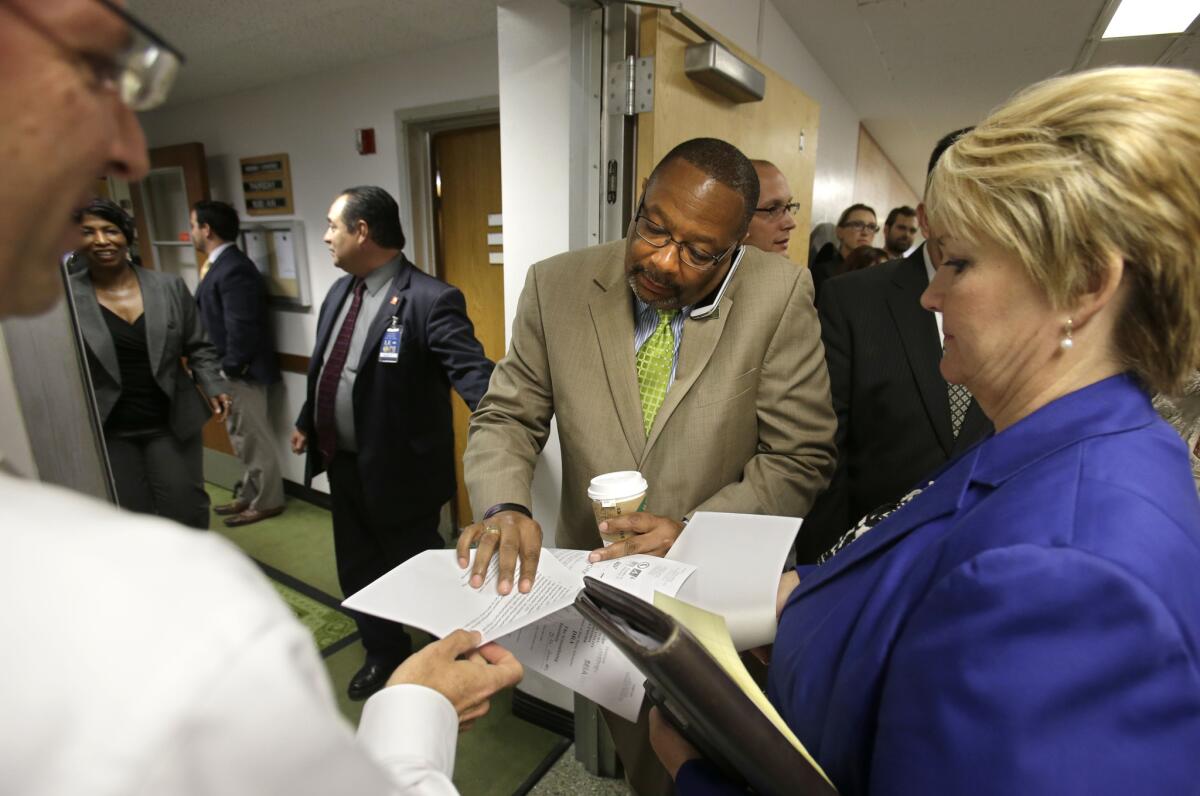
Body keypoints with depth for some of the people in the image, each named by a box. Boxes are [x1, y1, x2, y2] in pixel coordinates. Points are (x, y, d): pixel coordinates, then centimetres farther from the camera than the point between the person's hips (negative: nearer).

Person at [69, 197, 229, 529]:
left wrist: (214, 387, -9)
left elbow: (198, 347, 5)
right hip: (107, 433, -1)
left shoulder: (169, 286, 0)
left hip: (171, 424, 1)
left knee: (186, 512, 7)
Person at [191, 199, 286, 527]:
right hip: (230, 370, 10)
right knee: (243, 438, 19)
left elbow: (241, 329, -24)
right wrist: (223, 369, 14)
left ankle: (266, 502, 17)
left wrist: (230, 370, -16)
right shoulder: (222, 265, 11)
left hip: (242, 372, -10)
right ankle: (249, 495, 33)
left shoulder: (233, 269, -21)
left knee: (254, 439, 3)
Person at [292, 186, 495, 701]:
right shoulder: (340, 291, 5)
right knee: (357, 573, 23)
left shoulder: (430, 299, -22)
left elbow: (473, 373, -32)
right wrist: (306, 423, 26)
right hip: (343, 465, 8)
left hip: (398, 472, -8)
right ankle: (384, 653, 49)